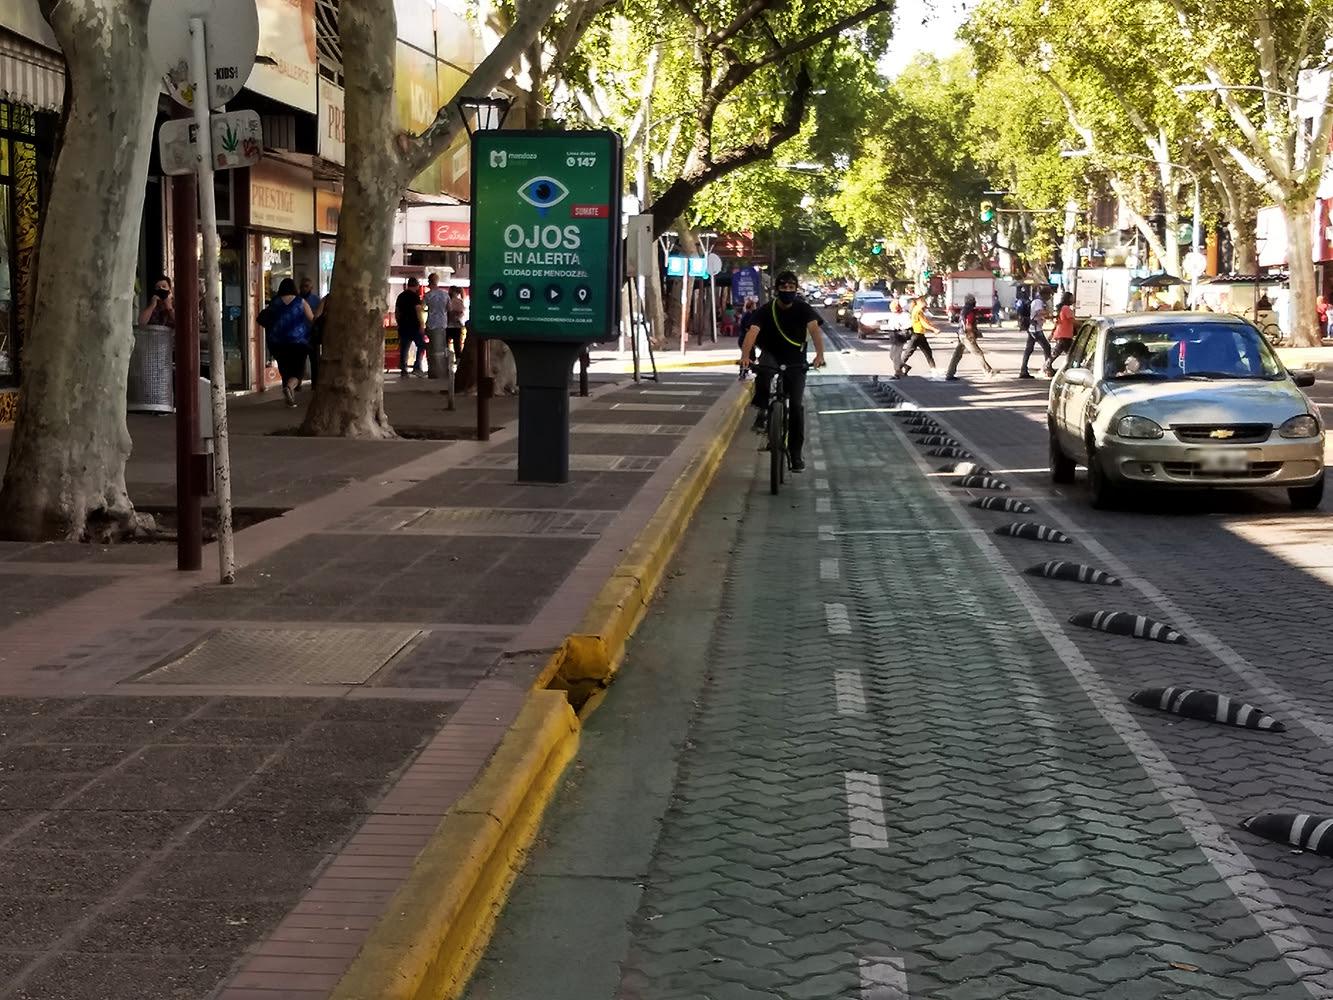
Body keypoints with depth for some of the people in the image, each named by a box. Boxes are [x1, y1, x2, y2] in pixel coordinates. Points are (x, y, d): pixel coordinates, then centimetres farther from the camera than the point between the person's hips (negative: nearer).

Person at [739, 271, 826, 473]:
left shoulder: (804, 309, -11)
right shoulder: (765, 310, -13)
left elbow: (814, 329, -28)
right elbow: (752, 332, -28)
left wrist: (819, 355, -47)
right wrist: (745, 356, -47)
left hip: (795, 362, 1)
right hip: (771, 356, -1)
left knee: (796, 406, -9)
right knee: (764, 368, -37)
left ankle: (795, 454, 3)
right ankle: (763, 411, -15)